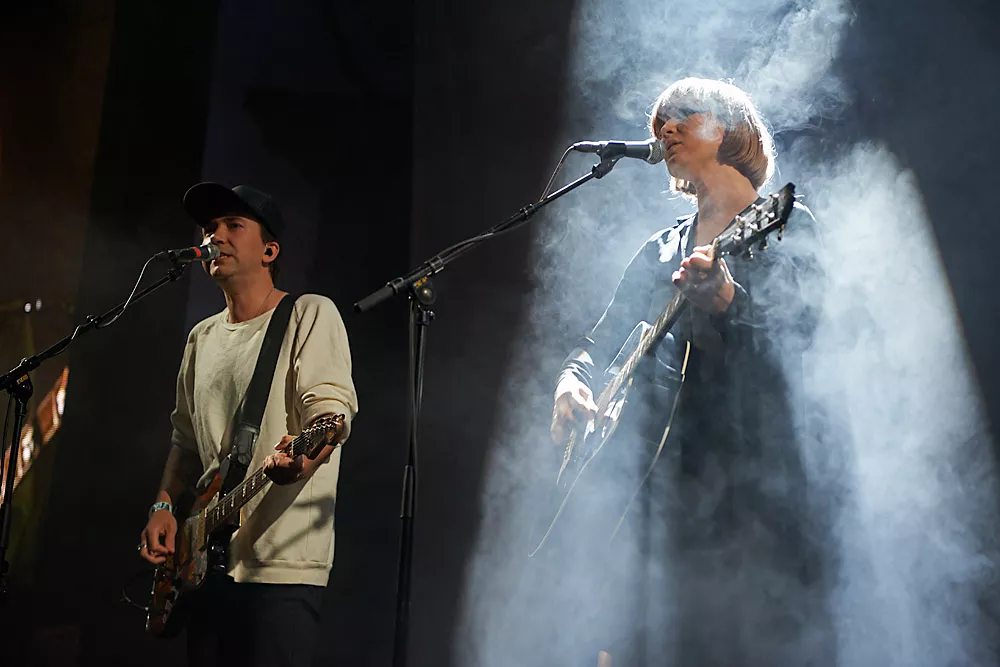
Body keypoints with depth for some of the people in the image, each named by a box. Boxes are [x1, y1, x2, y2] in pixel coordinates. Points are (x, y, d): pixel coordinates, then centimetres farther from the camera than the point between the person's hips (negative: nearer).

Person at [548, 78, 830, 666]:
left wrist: (725, 298, -29)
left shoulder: (786, 225, 5)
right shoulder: (661, 250, 21)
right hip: (655, 479, 5)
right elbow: (601, 341, 22)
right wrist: (572, 381, 1)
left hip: (748, 478, -5)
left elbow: (794, 336, -11)